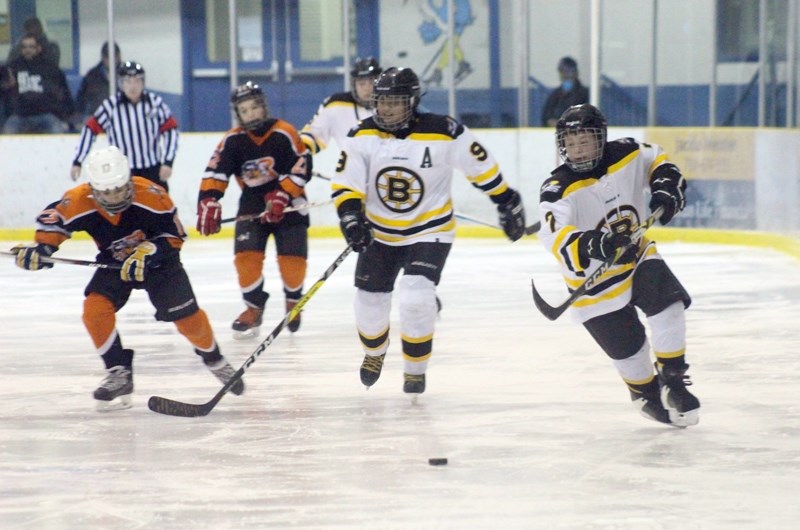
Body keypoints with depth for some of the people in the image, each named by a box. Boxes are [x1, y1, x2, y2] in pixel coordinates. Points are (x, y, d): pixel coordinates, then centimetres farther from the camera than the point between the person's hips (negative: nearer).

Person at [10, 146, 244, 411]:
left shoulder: (150, 195, -30)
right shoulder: (79, 201, -25)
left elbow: (175, 235, -20)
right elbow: (53, 218, -7)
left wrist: (146, 252, -32)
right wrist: (41, 246, -23)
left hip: (158, 260, -2)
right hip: (114, 265, 2)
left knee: (186, 316, -6)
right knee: (95, 308, -21)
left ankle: (215, 360, 25)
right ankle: (119, 374, -8)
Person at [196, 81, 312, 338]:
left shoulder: (284, 134, -13)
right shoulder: (233, 140, -6)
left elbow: (302, 169, -16)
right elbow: (215, 173, -11)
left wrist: (282, 197, -26)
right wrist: (208, 202, -25)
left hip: (288, 203, -2)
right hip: (252, 203, 2)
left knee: (292, 258, -10)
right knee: (246, 256, -14)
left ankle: (294, 300, 20)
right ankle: (253, 307, 5)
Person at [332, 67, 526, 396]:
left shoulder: (443, 133, -17)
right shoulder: (363, 136, -9)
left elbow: (481, 166, -5)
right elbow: (345, 182, -8)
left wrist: (507, 202, 3)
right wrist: (350, 214, -25)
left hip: (429, 231, -3)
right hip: (379, 233, 4)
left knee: (415, 298, -21)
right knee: (369, 301, 7)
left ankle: (415, 369, 2)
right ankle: (374, 352, 41)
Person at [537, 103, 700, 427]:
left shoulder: (626, 155, -10)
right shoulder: (558, 189, -22)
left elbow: (656, 160, 12)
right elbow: (557, 239, -37)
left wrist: (666, 187, -8)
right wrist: (591, 245, -55)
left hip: (638, 257, 3)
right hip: (595, 279, -3)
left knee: (668, 303, -21)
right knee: (629, 347, -2)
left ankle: (672, 378, -1)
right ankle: (648, 396, 29)